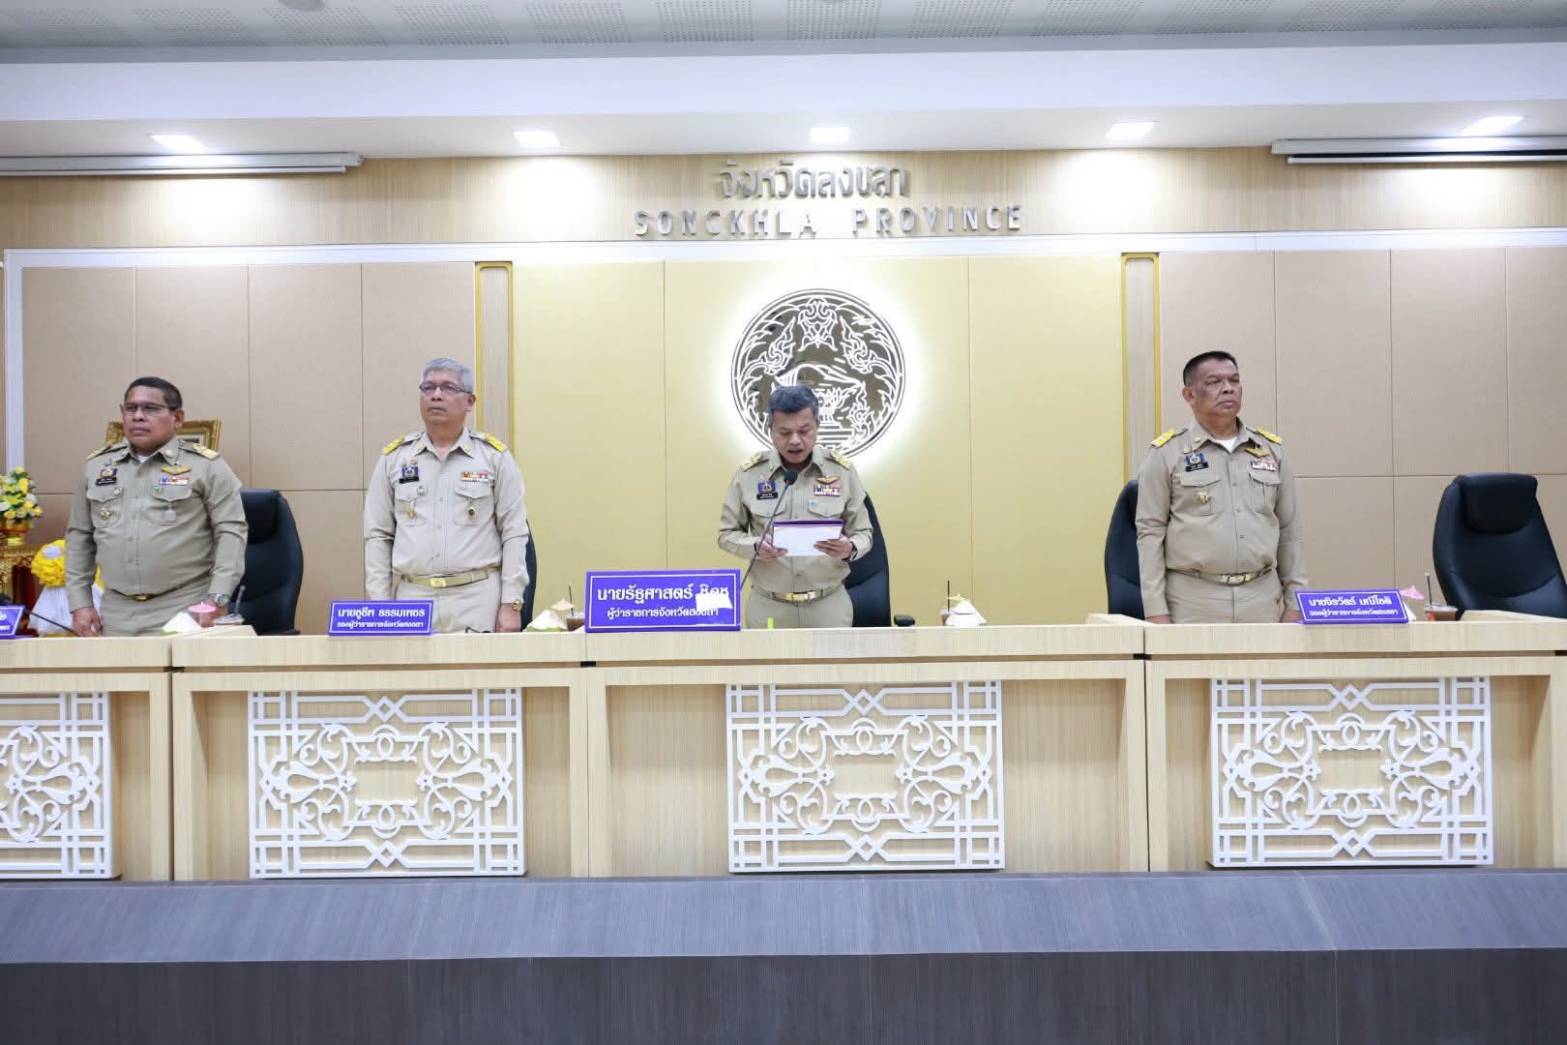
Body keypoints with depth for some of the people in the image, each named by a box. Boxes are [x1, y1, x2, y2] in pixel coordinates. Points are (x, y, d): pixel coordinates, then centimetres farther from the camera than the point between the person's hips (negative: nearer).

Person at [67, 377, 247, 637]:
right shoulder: (97, 466, 12)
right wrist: (80, 602, 10)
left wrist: (218, 597, -15)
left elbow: (231, 531, -6)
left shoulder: (206, 466, -2)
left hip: (185, 611, -4)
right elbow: (79, 536, 17)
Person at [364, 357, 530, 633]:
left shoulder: (494, 456, 3)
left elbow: (514, 534, 1)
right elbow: (378, 536, 10)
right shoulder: (394, 457, 9)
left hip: (478, 601, -2)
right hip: (412, 599, 2)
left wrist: (511, 605, -5)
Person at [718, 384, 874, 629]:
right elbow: (727, 533, 5)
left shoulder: (841, 470, -2)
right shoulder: (748, 473, -4)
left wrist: (848, 550, -19)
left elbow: (863, 534, 4)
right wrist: (756, 547, -16)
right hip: (768, 607, 0)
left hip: (829, 605, 0)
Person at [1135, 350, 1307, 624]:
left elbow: (1289, 532, 14)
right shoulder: (1167, 453, -1)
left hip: (1262, 601, 4)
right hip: (1194, 604, -3)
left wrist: (1294, 601, 8)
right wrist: (1156, 610, -9)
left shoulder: (1271, 450, 11)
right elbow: (1150, 533, -3)